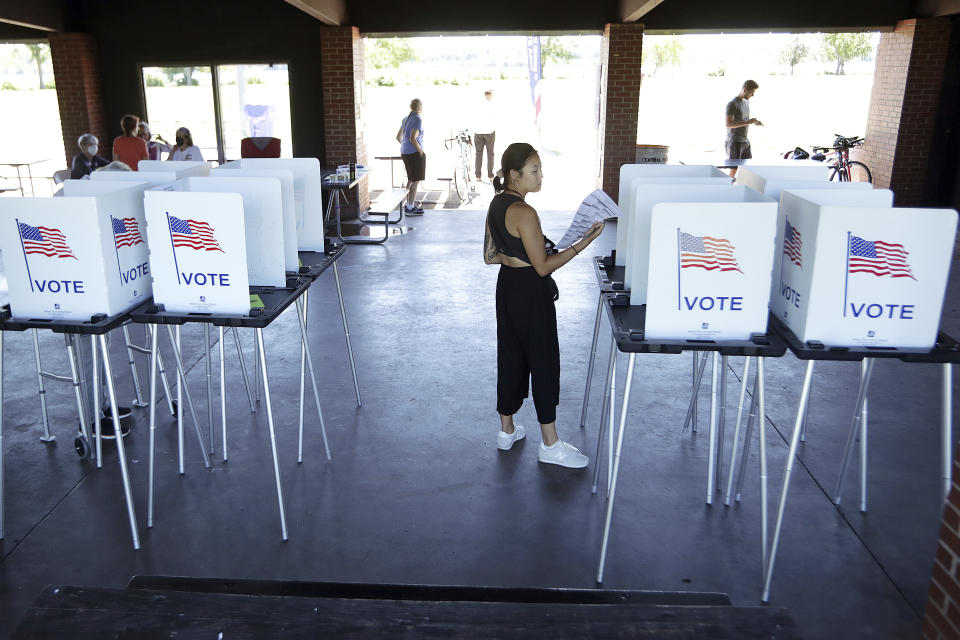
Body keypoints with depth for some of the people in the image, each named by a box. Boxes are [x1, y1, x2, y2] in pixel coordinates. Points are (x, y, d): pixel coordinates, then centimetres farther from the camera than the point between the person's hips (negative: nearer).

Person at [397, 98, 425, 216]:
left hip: (405, 152, 9)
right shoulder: (418, 119, -14)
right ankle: (410, 208, -2)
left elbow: (398, 137, 18)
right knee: (416, 181, -3)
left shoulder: (406, 119, 12)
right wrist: (421, 151, -14)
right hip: (414, 153, -9)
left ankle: (409, 205, 24)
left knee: (410, 179, 18)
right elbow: (413, 139, -23)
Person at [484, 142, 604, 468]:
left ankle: (507, 430, 30)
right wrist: (585, 241, -22)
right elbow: (543, 266, -21)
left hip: (507, 287, 9)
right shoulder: (524, 213, -23)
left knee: (510, 357, 17)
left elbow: (490, 255, 13)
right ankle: (550, 445, 11)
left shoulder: (497, 203, 6)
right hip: (531, 294, -9)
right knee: (544, 362, 1)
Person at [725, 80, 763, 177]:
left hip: (745, 141, 9)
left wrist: (754, 122, 6)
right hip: (735, 142, -9)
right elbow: (728, 124, -22)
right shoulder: (732, 104, -13)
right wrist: (748, 122, -24)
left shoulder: (746, 102, 14)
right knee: (734, 169, -6)